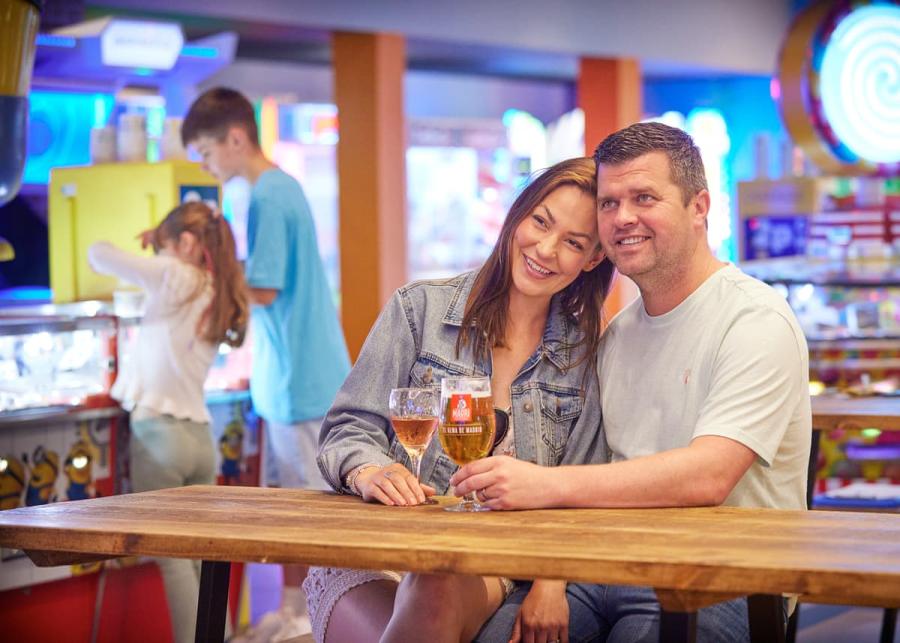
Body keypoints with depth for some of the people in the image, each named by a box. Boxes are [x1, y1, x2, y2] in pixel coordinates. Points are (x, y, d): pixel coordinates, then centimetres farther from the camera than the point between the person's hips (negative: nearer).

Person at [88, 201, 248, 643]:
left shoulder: (175, 277, -9)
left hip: (160, 432, -7)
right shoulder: (220, 295, 11)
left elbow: (98, 256, -8)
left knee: (173, 557, -5)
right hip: (201, 436, 7)